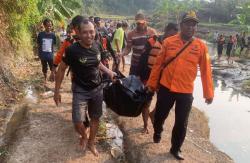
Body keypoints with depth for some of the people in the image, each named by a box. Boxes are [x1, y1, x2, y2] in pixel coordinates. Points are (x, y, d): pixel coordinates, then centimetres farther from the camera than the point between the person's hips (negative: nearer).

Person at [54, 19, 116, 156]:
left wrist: (108, 71, 4)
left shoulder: (96, 46, -5)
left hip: (97, 89, 5)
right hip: (80, 91, -4)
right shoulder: (72, 50, -20)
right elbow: (61, 69, -9)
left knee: (95, 118, 15)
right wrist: (56, 91, -7)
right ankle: (84, 136, 27)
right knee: (78, 122, -10)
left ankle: (91, 143, 39)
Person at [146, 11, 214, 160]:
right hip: (166, 88, 1)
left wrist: (209, 93, 2)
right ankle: (157, 133, 50)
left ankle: (176, 149, 33)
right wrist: (152, 83, 5)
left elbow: (206, 71, -1)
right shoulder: (168, 42, -3)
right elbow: (158, 64, 1)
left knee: (181, 123, 10)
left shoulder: (201, 46, -4)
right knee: (160, 115, 16)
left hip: (186, 92, 0)